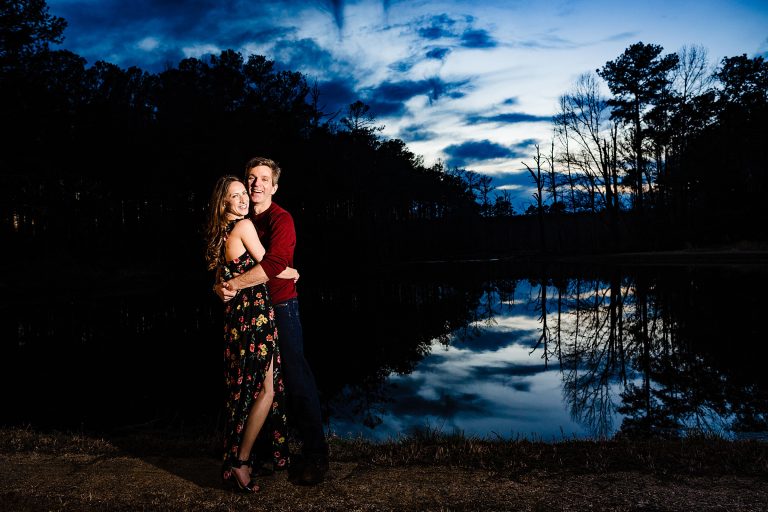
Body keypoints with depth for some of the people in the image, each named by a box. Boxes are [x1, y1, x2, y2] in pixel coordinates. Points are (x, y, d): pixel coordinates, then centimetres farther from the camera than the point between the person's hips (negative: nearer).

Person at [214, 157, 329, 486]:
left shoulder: (281, 219, -14)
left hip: (280, 307, -7)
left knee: (296, 379, -3)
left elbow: (275, 263, -29)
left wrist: (233, 284, -26)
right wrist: (218, 285, -7)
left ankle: (315, 455, 8)